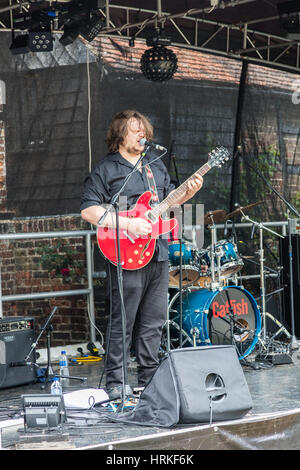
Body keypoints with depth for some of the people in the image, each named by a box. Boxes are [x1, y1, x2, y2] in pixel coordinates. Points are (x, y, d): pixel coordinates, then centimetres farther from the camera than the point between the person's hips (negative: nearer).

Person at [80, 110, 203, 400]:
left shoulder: (155, 164, 17)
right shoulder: (105, 169, -4)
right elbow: (88, 210, -12)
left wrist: (188, 193, 4)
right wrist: (128, 225, -19)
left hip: (159, 254, 7)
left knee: (153, 322, 10)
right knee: (122, 322, -4)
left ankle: (149, 380, 19)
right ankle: (114, 383, 5)